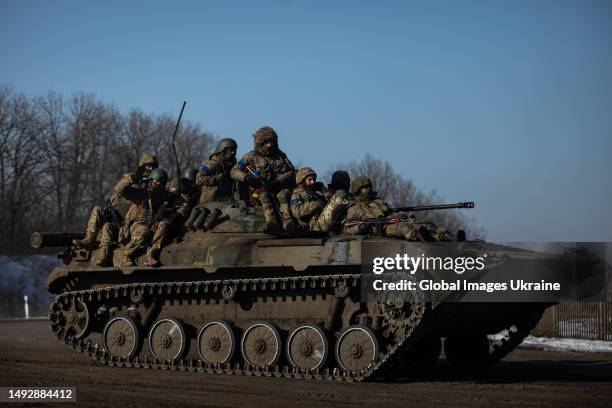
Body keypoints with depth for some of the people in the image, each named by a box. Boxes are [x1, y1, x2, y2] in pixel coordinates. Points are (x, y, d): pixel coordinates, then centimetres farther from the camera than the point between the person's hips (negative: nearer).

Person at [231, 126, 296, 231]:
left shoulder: (280, 155, 13)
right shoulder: (251, 156, 7)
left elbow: (291, 172, 5)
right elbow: (234, 172, 3)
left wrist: (276, 181, -13)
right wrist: (246, 177, -19)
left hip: (279, 188, 1)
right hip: (260, 190, -1)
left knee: (283, 195, -32)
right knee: (265, 196, -34)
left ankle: (288, 222, -55)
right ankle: (272, 223, -59)